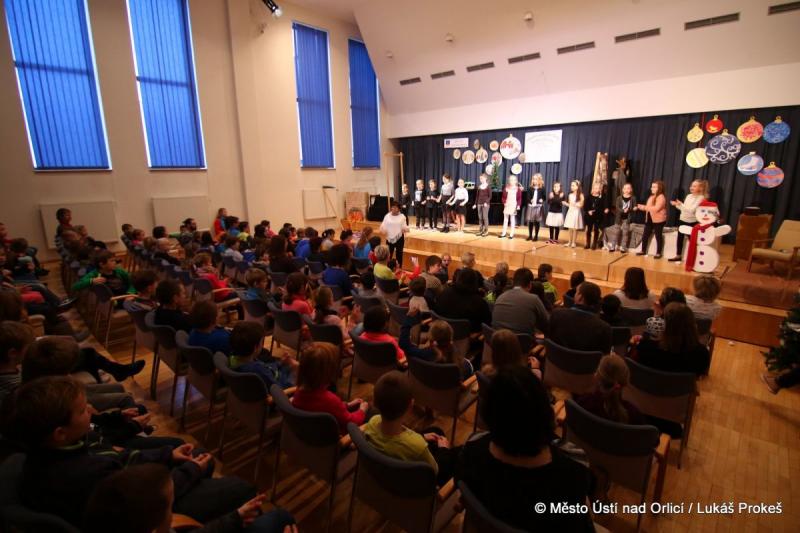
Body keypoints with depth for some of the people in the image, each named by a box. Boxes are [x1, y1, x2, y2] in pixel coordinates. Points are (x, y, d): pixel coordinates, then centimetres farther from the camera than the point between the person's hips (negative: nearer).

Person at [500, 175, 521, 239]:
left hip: (513, 206, -3)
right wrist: (504, 202, -10)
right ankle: (504, 233, 18)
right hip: (507, 206, 3)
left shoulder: (518, 189, -3)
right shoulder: (506, 188, 4)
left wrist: (518, 205, -14)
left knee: (512, 219, 3)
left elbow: (519, 198, -4)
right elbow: (503, 197, 6)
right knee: (505, 219, 9)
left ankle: (511, 234, 9)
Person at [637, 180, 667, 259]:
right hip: (649, 219, 9)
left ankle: (658, 253, 10)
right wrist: (642, 207, 2)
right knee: (645, 235, 10)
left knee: (658, 237, 2)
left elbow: (656, 209, -27)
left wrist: (644, 207, -22)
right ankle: (643, 251, 20)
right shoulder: (652, 197, 15)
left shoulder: (661, 197, -15)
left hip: (658, 220, -9)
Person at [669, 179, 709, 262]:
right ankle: (678, 256, 22)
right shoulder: (689, 196, 7)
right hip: (682, 220, 7)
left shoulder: (701, 198, -13)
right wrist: (677, 205, -2)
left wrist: (680, 204, -27)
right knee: (680, 238, 12)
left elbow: (692, 210, -23)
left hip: (692, 222, -7)